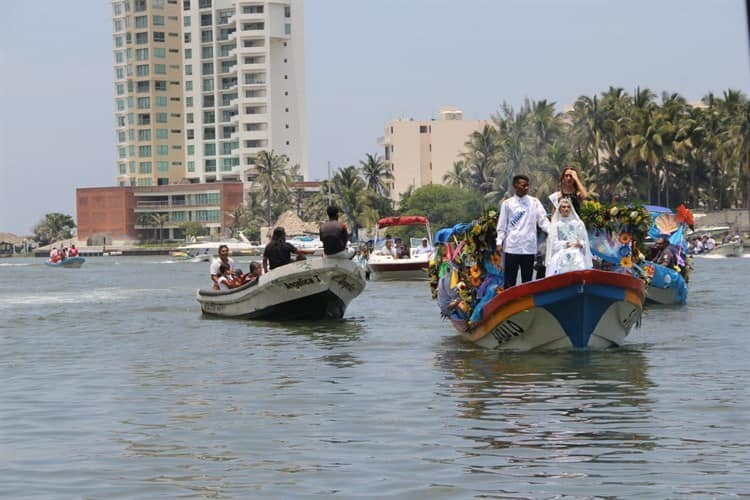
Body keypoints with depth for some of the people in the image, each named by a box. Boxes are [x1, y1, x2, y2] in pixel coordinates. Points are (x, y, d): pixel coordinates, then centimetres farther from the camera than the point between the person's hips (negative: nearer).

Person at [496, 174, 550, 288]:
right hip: (512, 247, -1)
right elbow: (502, 225, 5)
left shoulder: (534, 202, 6)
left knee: (527, 279, 7)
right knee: (509, 280, 0)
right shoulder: (507, 203, 5)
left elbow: (543, 220, 0)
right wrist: (499, 242, -4)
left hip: (529, 247, 1)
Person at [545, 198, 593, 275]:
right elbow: (554, 243, 5)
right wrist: (565, 244, -13)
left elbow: (584, 241, 15)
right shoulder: (555, 225, 15)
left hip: (577, 256, 1)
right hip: (561, 256, -1)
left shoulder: (578, 223, 18)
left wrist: (580, 244, -9)